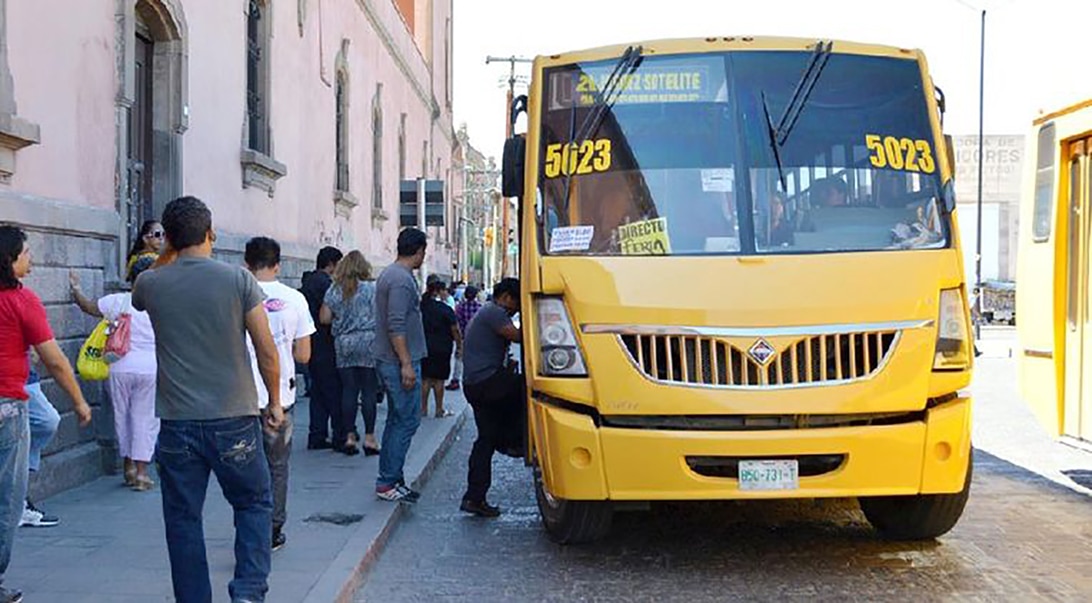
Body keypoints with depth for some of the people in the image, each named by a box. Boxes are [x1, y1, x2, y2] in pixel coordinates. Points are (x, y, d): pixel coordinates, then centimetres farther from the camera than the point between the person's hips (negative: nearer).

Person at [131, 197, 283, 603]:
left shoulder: (151, 284, 0)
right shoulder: (238, 279, -6)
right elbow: (266, 350, -5)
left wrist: (165, 256, 24)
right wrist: (274, 401, 7)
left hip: (177, 421, 1)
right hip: (234, 418, -1)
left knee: (183, 518, 10)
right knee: (253, 504, 14)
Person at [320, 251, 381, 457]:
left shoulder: (334, 291, 5)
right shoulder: (372, 289, -4)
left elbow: (324, 318, 6)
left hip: (343, 344, 3)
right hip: (368, 343, -3)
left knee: (348, 391, 7)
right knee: (369, 392, 0)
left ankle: (349, 437, 8)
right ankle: (369, 437, 0)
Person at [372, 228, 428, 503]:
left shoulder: (389, 274, 16)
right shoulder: (402, 279, -16)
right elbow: (396, 326, -21)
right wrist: (406, 364, -21)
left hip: (387, 360, 10)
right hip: (400, 362, -10)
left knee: (397, 419, 13)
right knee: (408, 421, -7)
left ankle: (389, 479, 16)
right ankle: (388, 482, -6)